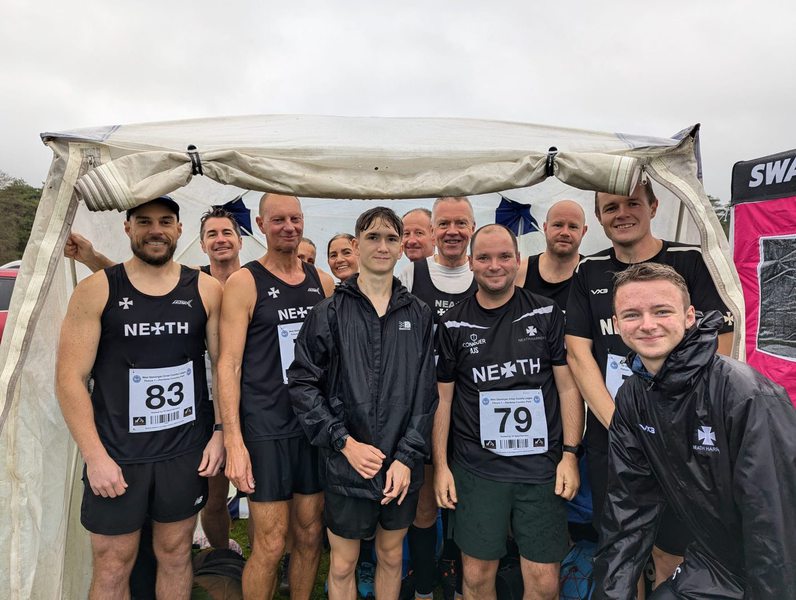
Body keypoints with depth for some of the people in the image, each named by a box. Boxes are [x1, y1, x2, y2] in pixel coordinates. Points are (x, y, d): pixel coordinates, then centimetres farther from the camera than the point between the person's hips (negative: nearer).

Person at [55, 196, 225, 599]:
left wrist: (220, 433, -2)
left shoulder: (206, 290, -1)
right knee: (113, 566, 13)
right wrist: (95, 455, -11)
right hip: (116, 456, -1)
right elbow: (70, 377, -7)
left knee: (175, 555, 17)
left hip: (187, 453, 2)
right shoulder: (96, 290, -6)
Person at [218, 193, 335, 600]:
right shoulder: (244, 282, -6)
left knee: (310, 536, 14)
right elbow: (229, 364, -9)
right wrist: (233, 441, -14)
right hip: (266, 429, -4)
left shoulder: (323, 282, 8)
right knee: (270, 544, 4)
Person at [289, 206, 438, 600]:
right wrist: (344, 443, -12)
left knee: (391, 557, 21)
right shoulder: (330, 313, -5)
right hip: (346, 466, -2)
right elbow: (302, 383, -6)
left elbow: (426, 393, 0)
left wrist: (407, 457, -8)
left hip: (401, 467, 2)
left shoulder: (418, 315, 1)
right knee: (342, 566, 15)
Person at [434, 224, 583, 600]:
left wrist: (570, 454, -5)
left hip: (542, 466, 0)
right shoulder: (453, 325, 1)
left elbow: (568, 387, 2)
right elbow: (442, 398, 4)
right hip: (476, 468, 0)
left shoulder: (547, 314, 0)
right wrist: (440, 465, 1)